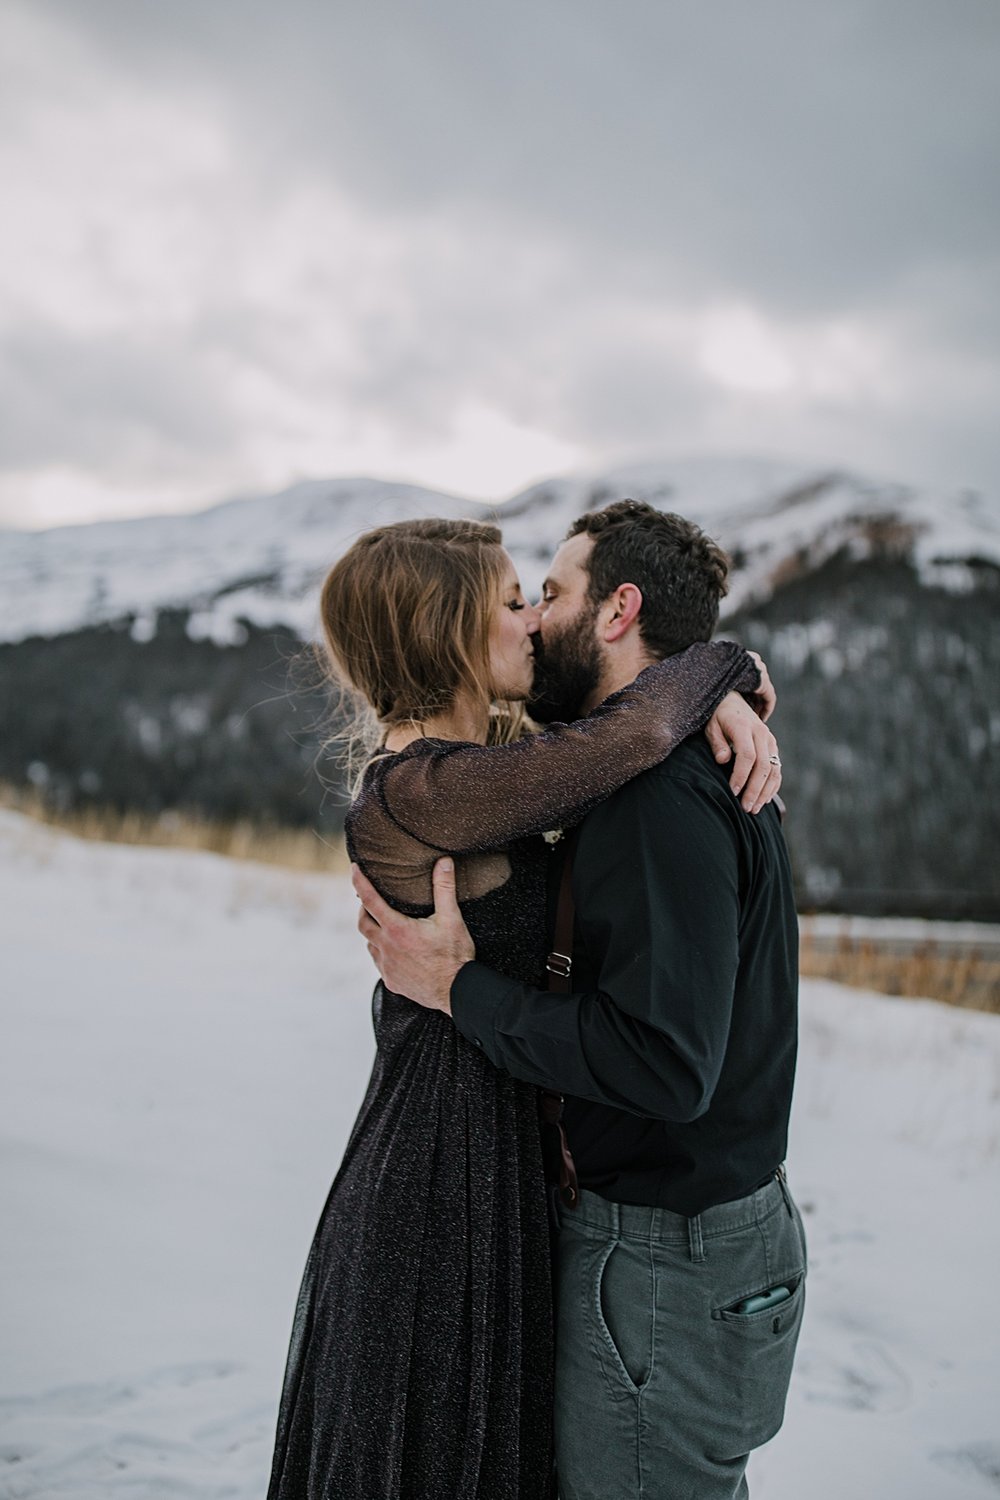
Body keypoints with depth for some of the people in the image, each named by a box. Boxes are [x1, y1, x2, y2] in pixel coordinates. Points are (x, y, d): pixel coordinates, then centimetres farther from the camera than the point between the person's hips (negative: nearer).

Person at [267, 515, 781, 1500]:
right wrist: (727, 663, -14)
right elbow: (631, 732, -34)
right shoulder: (413, 793, -23)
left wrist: (734, 707, -6)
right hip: (449, 1171, -9)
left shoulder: (471, 762, 7)